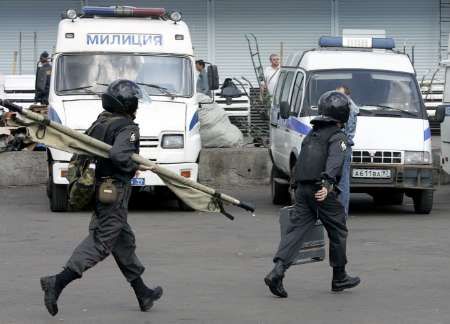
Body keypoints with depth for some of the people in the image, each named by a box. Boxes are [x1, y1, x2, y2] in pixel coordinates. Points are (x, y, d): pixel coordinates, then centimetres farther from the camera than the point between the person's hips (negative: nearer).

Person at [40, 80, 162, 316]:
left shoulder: (99, 123, 11)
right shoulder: (127, 128, -14)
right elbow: (118, 154, -30)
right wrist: (136, 166, -15)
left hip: (97, 188, 10)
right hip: (115, 190, -10)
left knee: (124, 241, 16)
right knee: (101, 243, -8)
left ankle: (143, 295, 25)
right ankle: (57, 283, -18)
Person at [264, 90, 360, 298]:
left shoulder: (312, 134, 22)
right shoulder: (338, 137, -2)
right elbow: (334, 162, -20)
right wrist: (328, 184, -34)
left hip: (302, 188, 6)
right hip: (322, 191, -6)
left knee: (296, 230, -2)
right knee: (338, 232, 10)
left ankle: (278, 271, -22)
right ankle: (339, 278, 20)